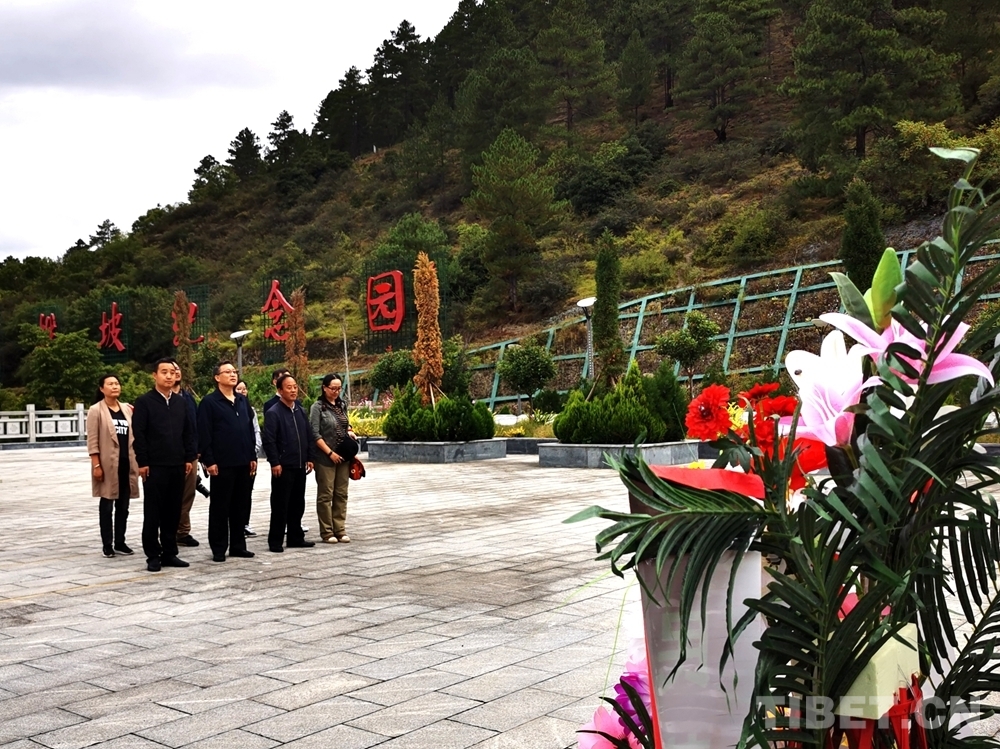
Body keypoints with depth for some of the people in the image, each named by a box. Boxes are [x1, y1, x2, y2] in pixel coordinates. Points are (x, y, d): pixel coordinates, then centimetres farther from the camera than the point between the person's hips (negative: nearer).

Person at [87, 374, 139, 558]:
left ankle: (120, 542, 17)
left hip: (126, 464, 5)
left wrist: (137, 461, 5)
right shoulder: (96, 410, -4)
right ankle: (107, 544, 9)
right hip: (108, 464, -5)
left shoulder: (127, 409, 10)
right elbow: (92, 441, -8)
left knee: (123, 506, 9)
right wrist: (96, 465, -13)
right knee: (107, 505, 3)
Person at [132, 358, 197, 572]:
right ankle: (153, 556, 8)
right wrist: (142, 462, -12)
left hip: (178, 466, 5)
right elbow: (138, 434, -8)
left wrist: (190, 458, 6)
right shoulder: (144, 402, -4)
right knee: (152, 512, 1)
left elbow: (189, 432, 13)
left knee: (173, 512, 8)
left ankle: (169, 553, 17)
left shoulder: (180, 402, 12)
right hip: (154, 466, -5)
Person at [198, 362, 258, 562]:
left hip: (243, 463, 6)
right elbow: (204, 434, -9)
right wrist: (209, 461, -14)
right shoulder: (209, 402, -5)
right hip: (221, 464, -6)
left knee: (241, 506, 10)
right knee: (220, 507, 2)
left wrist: (252, 456, 11)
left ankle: (238, 545, 19)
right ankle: (218, 549, 9)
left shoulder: (243, 401, 14)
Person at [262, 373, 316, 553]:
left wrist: (309, 458, 9)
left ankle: (296, 537, 23)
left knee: (298, 504, 13)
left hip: (300, 466, 7)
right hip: (283, 467, -7)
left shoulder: (301, 411, 11)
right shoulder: (273, 413, -10)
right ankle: (275, 541, 6)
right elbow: (268, 440, -14)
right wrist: (275, 463, -17)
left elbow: (309, 436, 15)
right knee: (280, 505, -1)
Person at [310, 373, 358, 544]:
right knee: (325, 495, 1)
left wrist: (350, 431, 1)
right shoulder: (318, 407, -7)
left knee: (341, 494, 7)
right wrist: (330, 453, -15)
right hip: (325, 458, -6)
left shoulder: (342, 405, 10)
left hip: (343, 457, 6)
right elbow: (315, 434, -11)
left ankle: (340, 530, 14)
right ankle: (327, 532, 7)